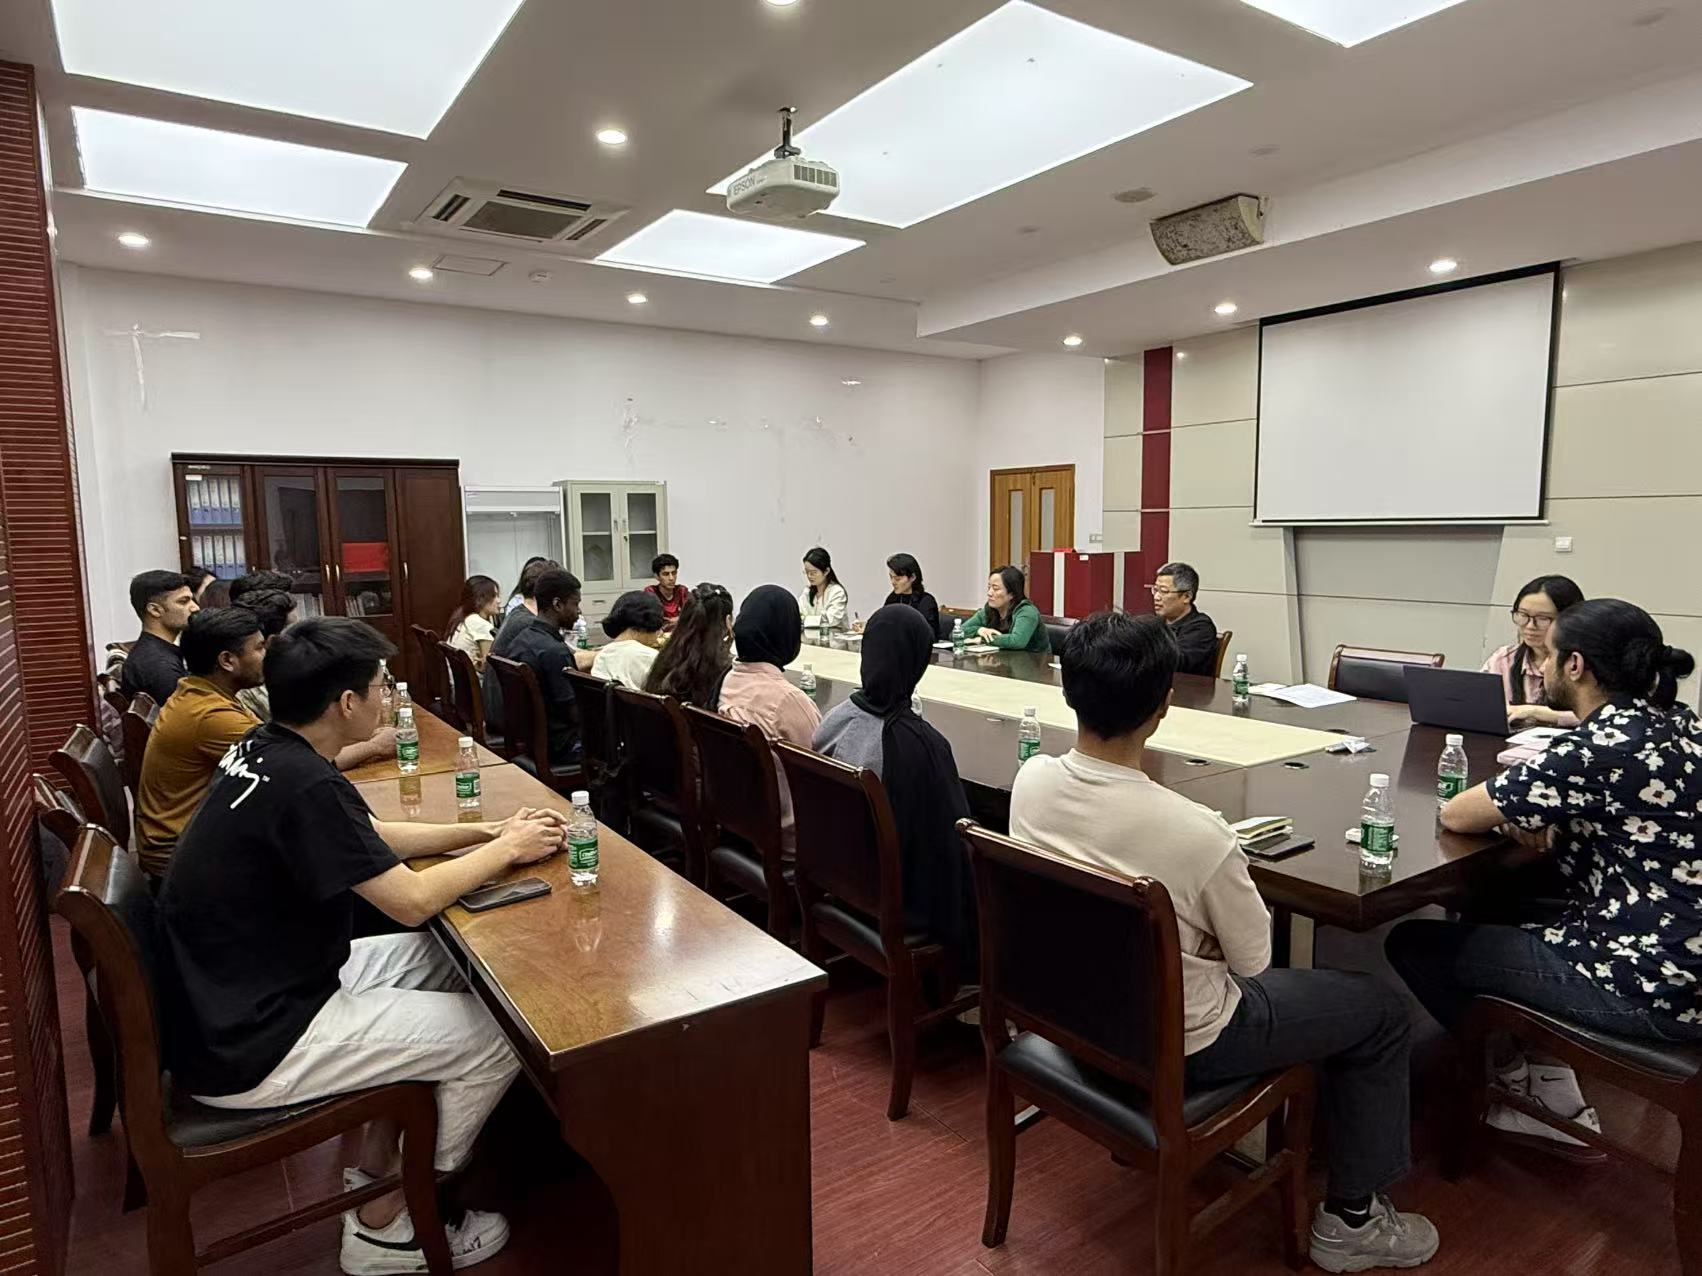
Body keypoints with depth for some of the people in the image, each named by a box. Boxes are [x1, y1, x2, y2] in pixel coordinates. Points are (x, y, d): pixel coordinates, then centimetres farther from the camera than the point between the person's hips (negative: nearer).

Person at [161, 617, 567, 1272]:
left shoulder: (265, 749, 0)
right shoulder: (304, 784, -28)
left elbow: (375, 837, 12)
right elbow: (412, 899, -22)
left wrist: (488, 830, 6)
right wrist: (507, 850, -7)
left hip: (243, 991, 10)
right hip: (247, 1045, -9)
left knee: (443, 960, 16)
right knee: (496, 1039, -6)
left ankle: (375, 1168, 24)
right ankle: (385, 1223, 15)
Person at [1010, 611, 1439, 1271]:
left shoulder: (1029, 780, -17)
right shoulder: (1196, 832, -34)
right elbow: (1253, 959, -15)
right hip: (1175, 1042, -6)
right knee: (1381, 1009, 15)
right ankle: (1352, 1217, 28)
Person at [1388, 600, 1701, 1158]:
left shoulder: (1603, 747, -24)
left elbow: (1455, 815, -18)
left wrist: (1514, 807, 3)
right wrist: (1535, 809, -2)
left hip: (1646, 986, -9)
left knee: (1412, 943, 1)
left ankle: (1519, 1081, 21)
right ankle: (1549, 1077, 24)